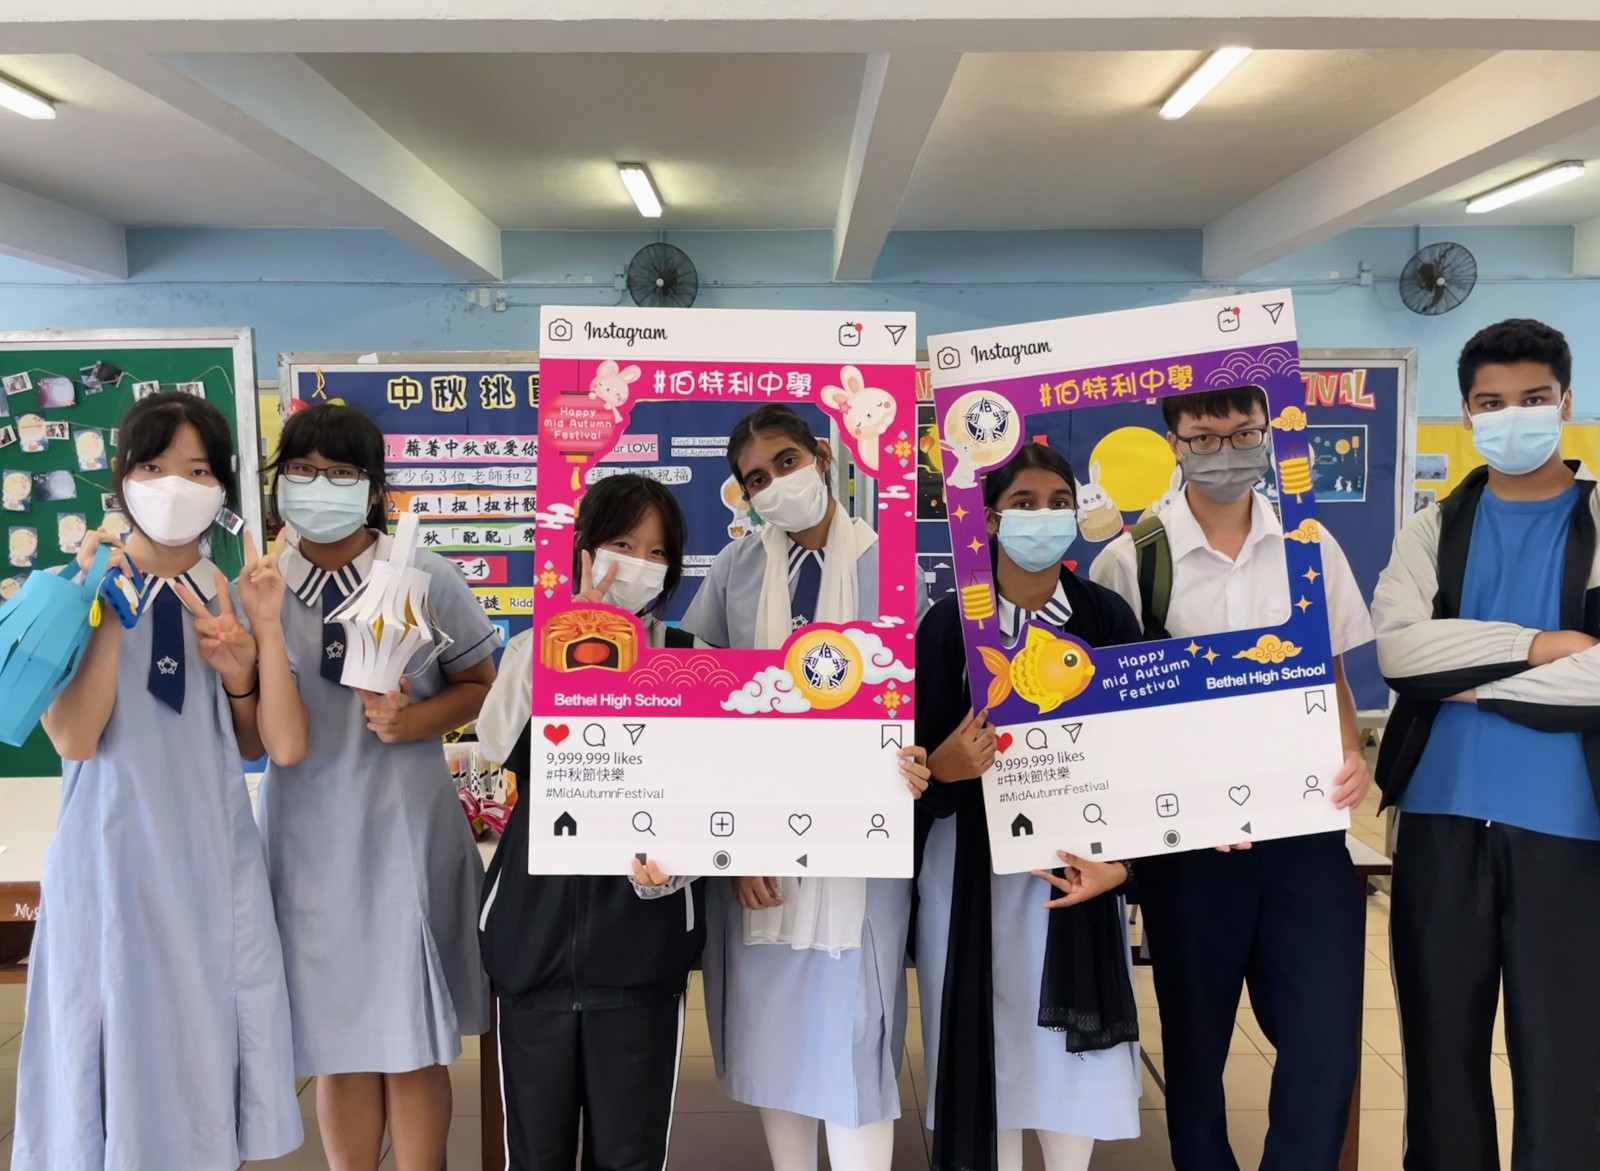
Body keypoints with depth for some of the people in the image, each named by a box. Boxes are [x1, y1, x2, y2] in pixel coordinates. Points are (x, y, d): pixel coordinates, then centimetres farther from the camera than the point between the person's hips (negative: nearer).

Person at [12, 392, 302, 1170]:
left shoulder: (232, 601, 6)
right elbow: (74, 738, -17)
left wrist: (241, 676, -8)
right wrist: (107, 608, -19)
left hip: (215, 851, 4)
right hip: (117, 851, -4)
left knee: (210, 1036, 12)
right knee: (124, 1040, 6)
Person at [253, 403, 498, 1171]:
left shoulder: (428, 581, -6)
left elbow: (480, 685, 5)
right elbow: (247, 734, -1)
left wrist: (412, 721, -14)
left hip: (405, 828, -1)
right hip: (308, 831, 2)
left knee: (414, 1039, 7)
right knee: (336, 1035, 12)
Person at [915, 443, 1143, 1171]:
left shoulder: (1109, 618, 0)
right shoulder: (949, 622, -3)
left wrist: (1121, 860, -12)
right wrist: (944, 767, -27)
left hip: (1075, 856, 1)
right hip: (973, 863, -1)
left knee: (1070, 1042, 4)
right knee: (988, 1037, 4)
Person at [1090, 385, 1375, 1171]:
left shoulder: (1310, 546, 4)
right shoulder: (1129, 562, -7)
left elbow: (1332, 674, 12)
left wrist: (1351, 757, -6)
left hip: (1306, 826, 3)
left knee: (1325, 1042, 5)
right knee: (1196, 1044, 14)